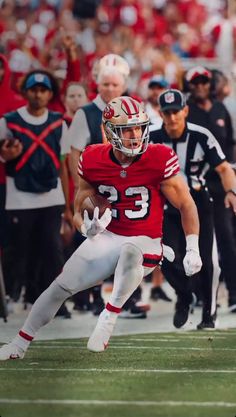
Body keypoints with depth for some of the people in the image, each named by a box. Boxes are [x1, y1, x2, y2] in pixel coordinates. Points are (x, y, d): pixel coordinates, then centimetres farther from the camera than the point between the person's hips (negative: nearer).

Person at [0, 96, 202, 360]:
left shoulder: (159, 160, -15)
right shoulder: (93, 161, -6)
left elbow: (186, 204, -5)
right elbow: (80, 209, 6)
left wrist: (192, 250, -11)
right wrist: (87, 226, -18)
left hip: (146, 241, -4)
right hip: (107, 237, 4)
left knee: (130, 252, -40)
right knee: (62, 286, 0)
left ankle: (109, 317, -24)